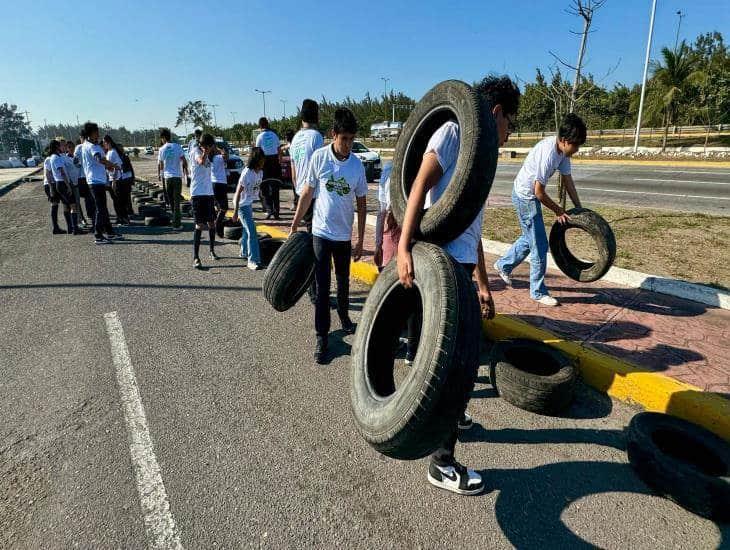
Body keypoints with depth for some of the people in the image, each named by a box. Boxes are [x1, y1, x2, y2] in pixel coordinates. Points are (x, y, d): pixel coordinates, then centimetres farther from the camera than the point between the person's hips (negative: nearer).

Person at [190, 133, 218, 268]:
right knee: (199, 225, -11)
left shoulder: (206, 154, 13)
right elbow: (201, 161, -31)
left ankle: (212, 251, 30)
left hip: (208, 192, 8)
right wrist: (206, 151, -22)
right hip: (197, 193, -8)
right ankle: (196, 258, -10)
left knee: (211, 223, 14)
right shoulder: (196, 151, -9)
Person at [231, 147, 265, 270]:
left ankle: (244, 253, 39)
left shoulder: (260, 172, 0)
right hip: (242, 204, -8)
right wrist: (235, 212, -19)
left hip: (250, 204, 8)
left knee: (247, 229, 21)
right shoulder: (247, 173, -22)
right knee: (252, 231, -11)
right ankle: (252, 260, -9)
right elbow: (238, 192, -20)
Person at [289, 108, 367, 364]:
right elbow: (307, 193, -1)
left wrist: (360, 241, 2)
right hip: (321, 232, -2)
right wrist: (294, 225, 2)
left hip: (344, 235, 2)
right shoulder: (319, 157, -9)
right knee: (322, 286, -1)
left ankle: (344, 318, 43)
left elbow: (361, 204, 2)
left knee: (343, 281, 18)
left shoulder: (357, 165, -5)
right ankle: (322, 337, 9)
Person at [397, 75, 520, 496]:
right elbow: (419, 187, -14)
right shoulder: (454, 132, -1)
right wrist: (405, 248, -25)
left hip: (461, 263, 9)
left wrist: (483, 284, 26)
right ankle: (443, 463, 10)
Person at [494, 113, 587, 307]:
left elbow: (567, 180, 7)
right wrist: (558, 210, -11)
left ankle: (503, 265, 40)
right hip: (526, 197, -9)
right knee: (539, 246, -4)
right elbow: (539, 192, -25)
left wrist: (579, 209, 6)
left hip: (528, 196, 9)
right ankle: (538, 292, 8)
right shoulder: (548, 154, -29)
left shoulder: (562, 150, -1)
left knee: (530, 238, 22)